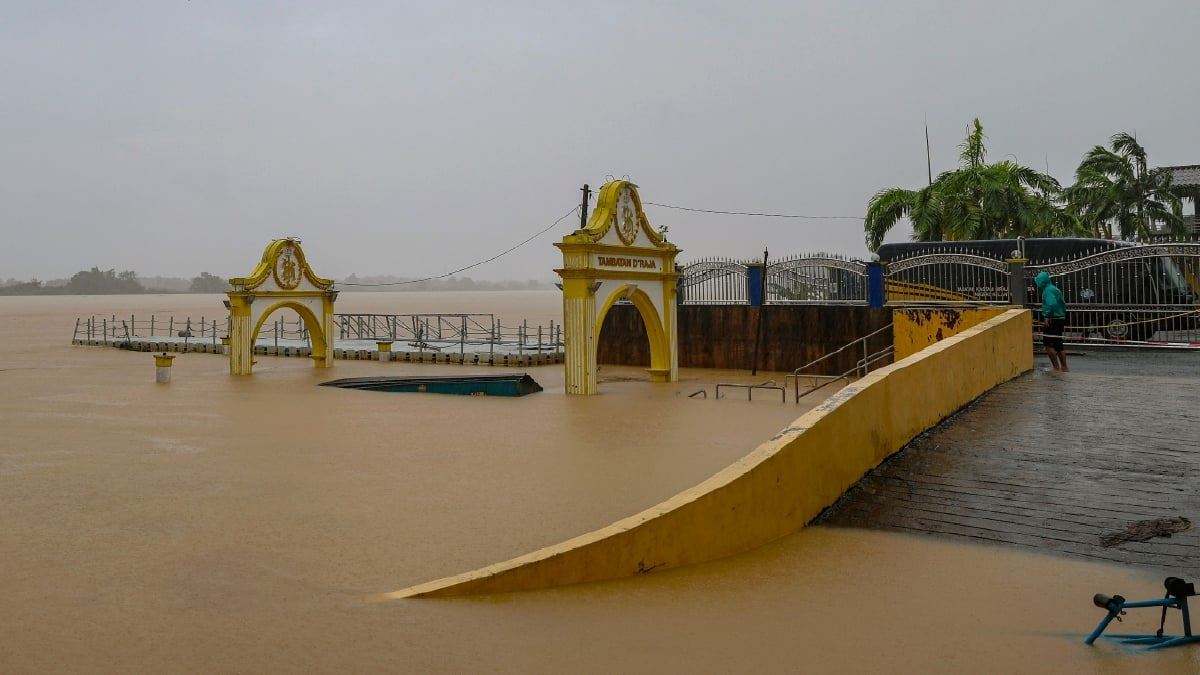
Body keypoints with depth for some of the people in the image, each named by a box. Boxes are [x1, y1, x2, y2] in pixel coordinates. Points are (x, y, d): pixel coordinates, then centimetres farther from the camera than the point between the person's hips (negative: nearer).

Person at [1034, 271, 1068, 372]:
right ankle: (1064, 367, 18)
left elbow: (1052, 304, -27)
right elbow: (1063, 305, 21)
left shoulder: (1048, 290, -12)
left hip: (1051, 320, -10)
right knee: (1058, 345, 14)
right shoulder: (1055, 289, 17)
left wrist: (1047, 317, -24)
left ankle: (1056, 368, -11)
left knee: (1049, 344, -8)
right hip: (1060, 319, 10)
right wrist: (1063, 316, 23)